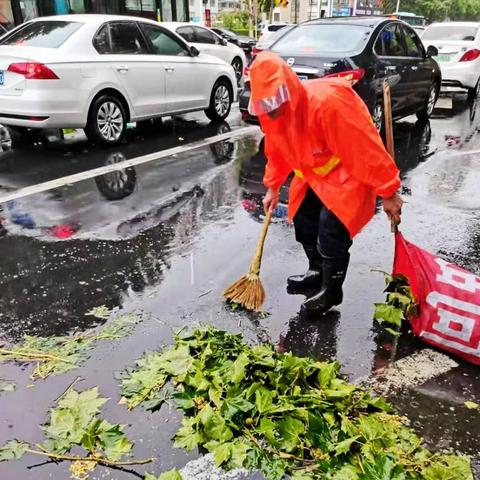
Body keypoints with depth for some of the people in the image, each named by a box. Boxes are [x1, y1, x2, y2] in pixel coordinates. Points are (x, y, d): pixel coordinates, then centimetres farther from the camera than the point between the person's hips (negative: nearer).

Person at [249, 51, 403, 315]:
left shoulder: (327, 103, -36)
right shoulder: (270, 112, -11)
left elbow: (366, 150, -32)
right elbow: (276, 152, 9)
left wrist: (387, 192, -27)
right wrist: (273, 187, 14)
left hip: (348, 171, -8)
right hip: (314, 171, 8)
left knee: (331, 227, -17)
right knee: (303, 218, 10)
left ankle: (331, 291, 4)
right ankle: (317, 271, 33)